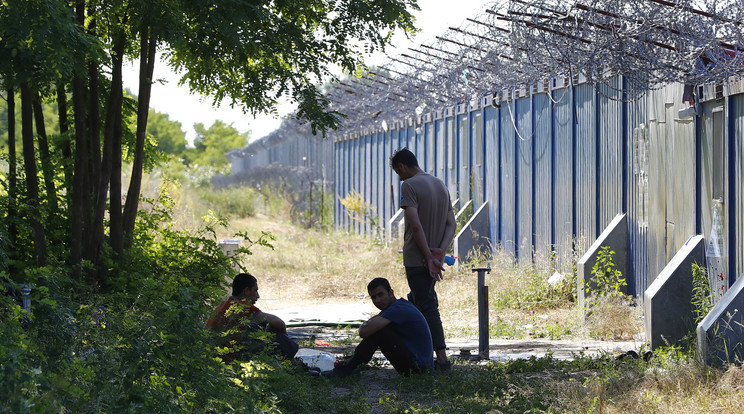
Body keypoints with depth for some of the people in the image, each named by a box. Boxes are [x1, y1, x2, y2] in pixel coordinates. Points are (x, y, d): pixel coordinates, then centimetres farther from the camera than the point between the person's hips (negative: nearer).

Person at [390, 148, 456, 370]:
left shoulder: (409, 186, -11)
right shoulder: (441, 185, 14)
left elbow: (416, 224, -21)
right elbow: (451, 224, 9)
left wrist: (428, 257, -17)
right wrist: (440, 251, -2)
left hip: (417, 259, -8)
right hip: (435, 257, 8)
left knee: (427, 306, -6)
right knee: (418, 301, 20)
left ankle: (442, 357, -9)